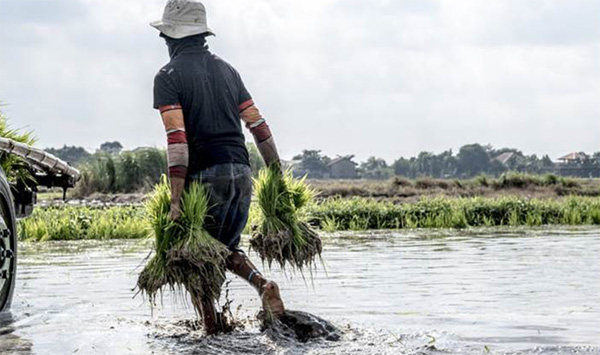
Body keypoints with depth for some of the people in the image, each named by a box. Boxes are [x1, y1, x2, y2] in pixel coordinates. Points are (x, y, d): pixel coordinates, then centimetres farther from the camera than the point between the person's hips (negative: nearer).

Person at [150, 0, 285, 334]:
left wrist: (176, 200, -15)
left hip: (205, 176, -6)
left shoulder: (169, 75, -4)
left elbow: (177, 139, -14)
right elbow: (258, 124, 12)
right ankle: (265, 285, -5)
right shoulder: (226, 69, 15)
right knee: (227, 247, 22)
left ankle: (212, 331, 3)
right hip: (242, 172, 6)